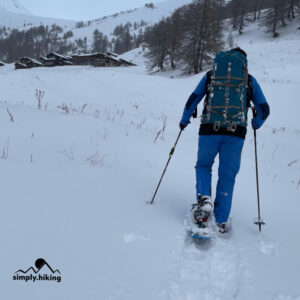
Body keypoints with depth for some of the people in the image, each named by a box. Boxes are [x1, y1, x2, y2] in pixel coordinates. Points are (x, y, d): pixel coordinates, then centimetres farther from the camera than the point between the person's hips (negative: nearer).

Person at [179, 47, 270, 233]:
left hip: (209, 129, 0)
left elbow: (192, 101, 13)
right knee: (227, 176, 10)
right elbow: (264, 110, 15)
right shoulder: (250, 80, 14)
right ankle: (221, 221, 12)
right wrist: (256, 124, 35)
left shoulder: (210, 75, 14)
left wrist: (184, 121, 28)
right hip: (236, 133, 0)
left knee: (203, 166, 21)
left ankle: (203, 198, -4)